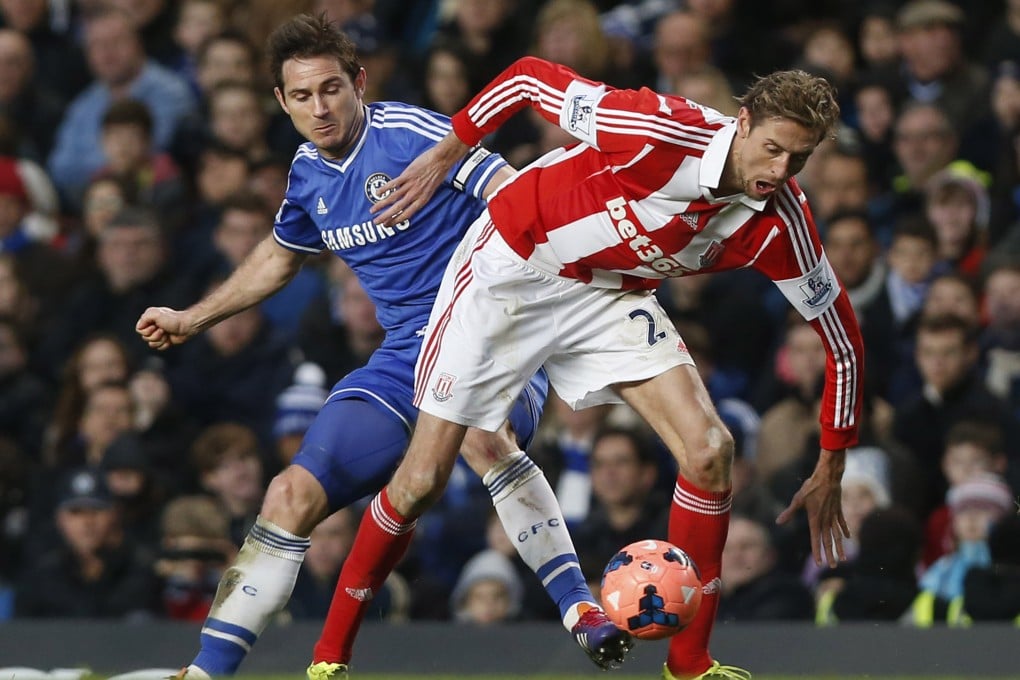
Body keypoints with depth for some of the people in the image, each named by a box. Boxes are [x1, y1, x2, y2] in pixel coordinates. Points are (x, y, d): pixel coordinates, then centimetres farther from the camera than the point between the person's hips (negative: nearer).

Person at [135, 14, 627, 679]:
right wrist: (191, 319, 39)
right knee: (293, 494, -5)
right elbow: (279, 256, 32)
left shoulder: (410, 132, -12)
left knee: (480, 436, -40)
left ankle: (584, 613, -37)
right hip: (403, 362, 7)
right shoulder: (309, 172, 11)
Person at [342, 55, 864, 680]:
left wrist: (830, 473, -4)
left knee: (710, 451, -15)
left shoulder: (780, 225, -19)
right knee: (423, 481, -3)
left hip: (612, 295, 4)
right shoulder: (663, 133, -33)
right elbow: (529, 79, -19)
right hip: (510, 267, -4)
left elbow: (843, 339, -6)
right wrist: (446, 156, -9)